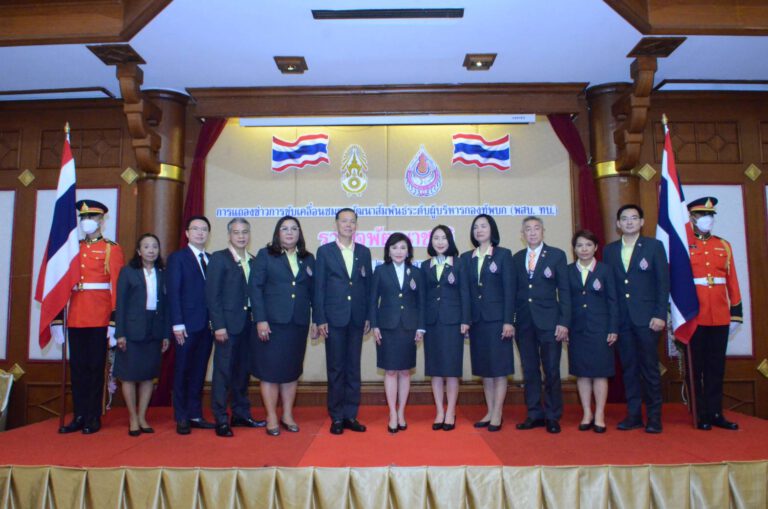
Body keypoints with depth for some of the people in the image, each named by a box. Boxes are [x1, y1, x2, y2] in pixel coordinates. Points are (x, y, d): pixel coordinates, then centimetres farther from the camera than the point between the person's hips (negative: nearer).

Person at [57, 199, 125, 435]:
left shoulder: (112, 249, 0)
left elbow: (117, 286, -6)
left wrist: (114, 319, -12)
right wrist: (57, 317, 6)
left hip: (100, 318, -4)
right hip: (76, 318, 4)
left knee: (96, 367, 3)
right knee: (77, 367, 8)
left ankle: (94, 418, 13)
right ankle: (79, 416, 18)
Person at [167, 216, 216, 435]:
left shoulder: (211, 259, 14)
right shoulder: (177, 257, 0)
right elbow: (173, 292, -7)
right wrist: (177, 324, -14)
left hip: (208, 324, 5)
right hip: (187, 325, -4)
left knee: (199, 372, 10)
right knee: (183, 372, 4)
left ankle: (195, 415, 19)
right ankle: (181, 418, 14)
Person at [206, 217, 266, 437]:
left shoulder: (252, 261, 13)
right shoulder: (219, 258, -3)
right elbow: (212, 294, -8)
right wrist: (218, 325, -14)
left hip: (248, 324, 5)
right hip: (228, 324, -5)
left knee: (242, 371, 12)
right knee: (223, 372, 0)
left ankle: (241, 414, 24)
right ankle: (221, 420, 8)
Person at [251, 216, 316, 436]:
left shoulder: (308, 259, 10)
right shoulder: (265, 255, 1)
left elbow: (313, 292, 10)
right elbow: (255, 288, -5)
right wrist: (260, 319, -12)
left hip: (298, 323, 3)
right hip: (271, 322, -3)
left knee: (291, 370, 10)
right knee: (270, 370, 2)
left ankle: (288, 416, 21)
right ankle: (272, 418, 13)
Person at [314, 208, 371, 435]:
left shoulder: (364, 252, 9)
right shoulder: (325, 251, 1)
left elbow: (368, 285, 9)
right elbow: (319, 287, -2)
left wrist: (368, 316, 4)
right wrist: (320, 319, -8)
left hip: (356, 319, 3)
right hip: (334, 318, -2)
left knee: (353, 368, 8)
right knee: (336, 369, 3)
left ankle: (351, 415, 17)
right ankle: (336, 417, 13)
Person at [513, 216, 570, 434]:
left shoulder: (556, 255, 3)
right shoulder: (517, 258, 11)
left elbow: (564, 290, -2)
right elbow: (514, 291, 9)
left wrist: (564, 322, -9)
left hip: (549, 321, -3)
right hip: (524, 322, 3)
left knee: (551, 371, 2)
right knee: (529, 371, 8)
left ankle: (552, 416, 14)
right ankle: (535, 414, 18)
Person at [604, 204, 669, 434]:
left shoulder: (654, 246, 2)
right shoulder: (609, 250, 10)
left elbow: (663, 282, -2)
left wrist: (660, 315, -10)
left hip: (646, 318, -3)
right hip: (621, 319, 3)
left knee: (650, 367, 2)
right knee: (628, 368, 7)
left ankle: (654, 416, 13)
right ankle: (634, 414, 16)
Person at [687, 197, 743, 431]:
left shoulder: (724, 245, 12)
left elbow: (732, 280, 12)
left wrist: (736, 313, 8)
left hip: (720, 317, 4)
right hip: (694, 316, -4)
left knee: (717, 367, 9)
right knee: (696, 367, 4)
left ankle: (716, 413, 19)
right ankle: (701, 415, 13)